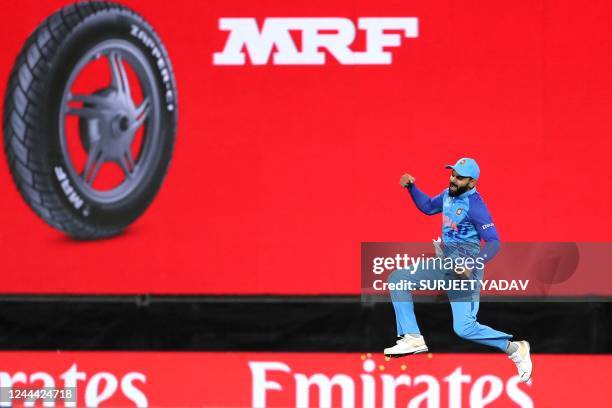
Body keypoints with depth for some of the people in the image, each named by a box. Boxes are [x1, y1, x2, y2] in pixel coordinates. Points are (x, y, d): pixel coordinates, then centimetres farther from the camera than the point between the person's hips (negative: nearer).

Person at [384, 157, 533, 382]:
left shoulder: (474, 205, -18)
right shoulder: (448, 195, 7)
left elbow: (493, 242, -20)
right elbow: (428, 206, 28)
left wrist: (472, 266, -33)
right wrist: (411, 187, 12)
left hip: (465, 269, -9)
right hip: (445, 263, 9)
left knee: (464, 328, -19)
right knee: (397, 279, 5)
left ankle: (514, 349, -3)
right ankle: (413, 337, -3)